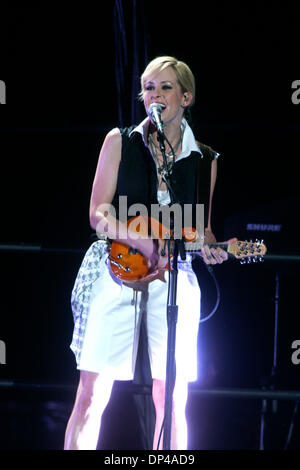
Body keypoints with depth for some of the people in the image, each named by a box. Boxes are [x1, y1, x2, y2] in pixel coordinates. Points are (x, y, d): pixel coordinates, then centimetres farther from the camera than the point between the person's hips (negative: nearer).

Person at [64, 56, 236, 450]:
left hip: (173, 279, 2)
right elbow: (98, 213, -1)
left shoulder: (205, 160, 11)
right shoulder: (120, 141, 6)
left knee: (172, 401, -3)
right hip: (118, 270, -2)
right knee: (91, 394, -6)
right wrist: (146, 243, -17)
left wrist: (209, 248, -5)